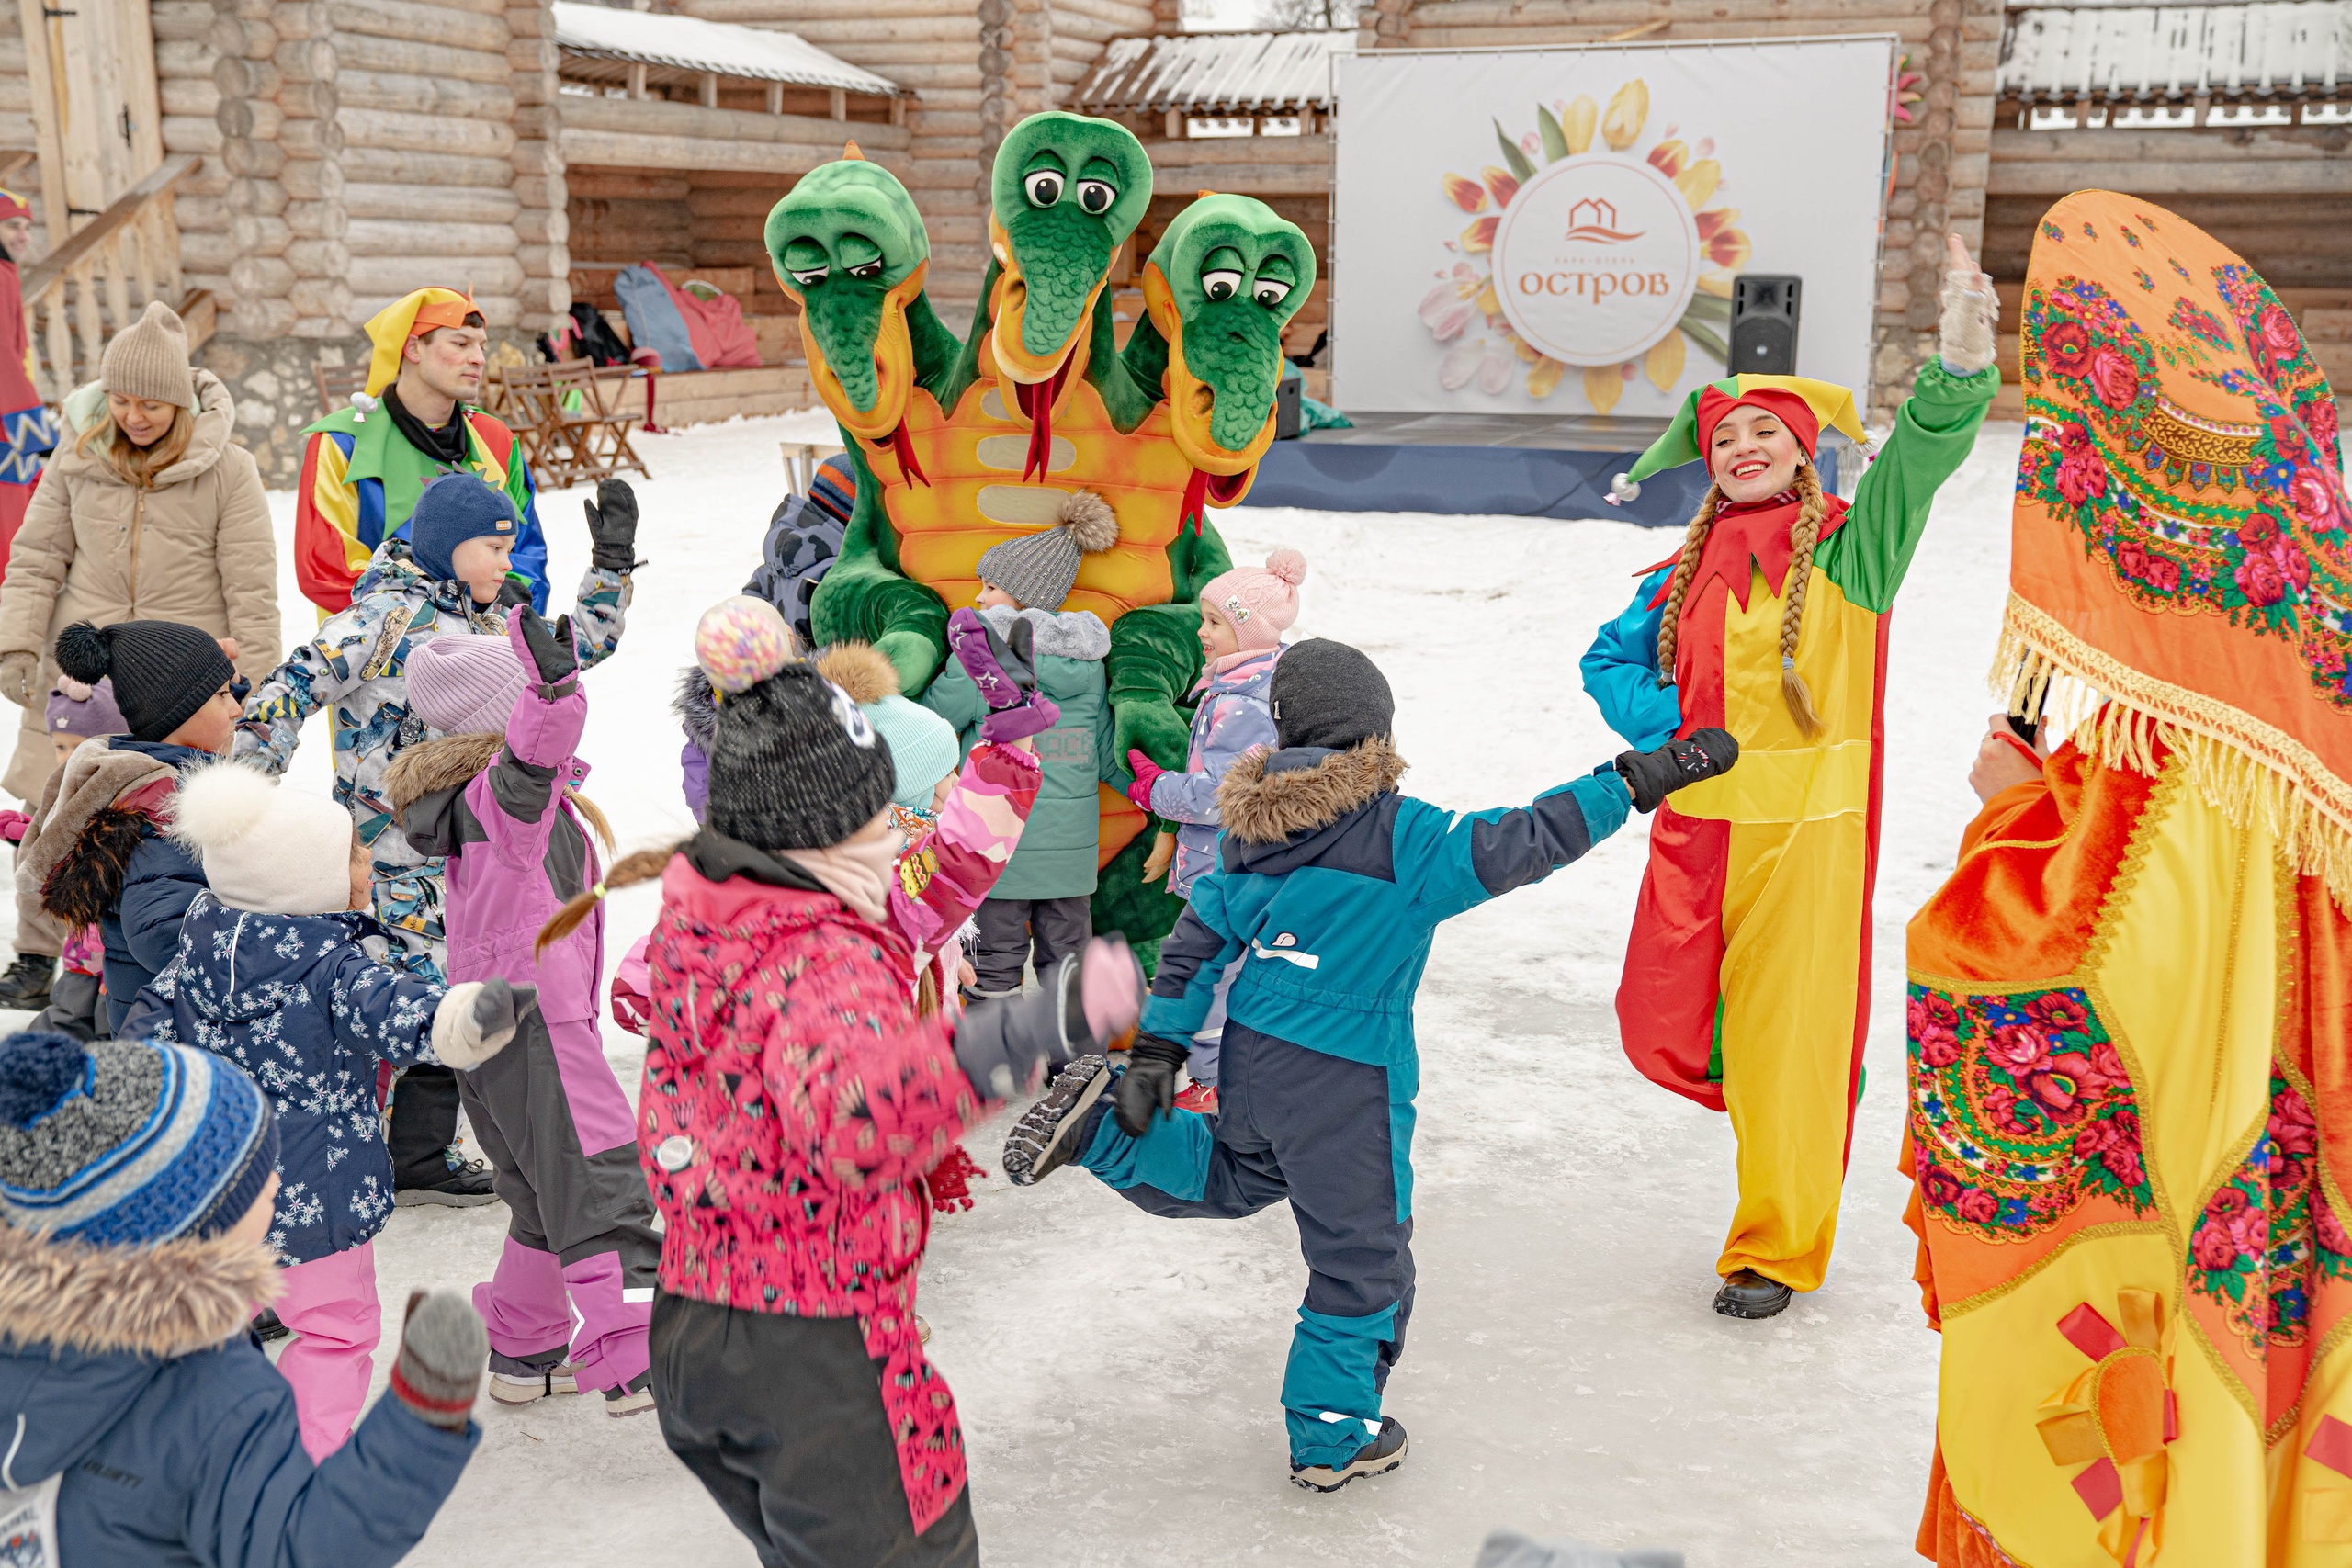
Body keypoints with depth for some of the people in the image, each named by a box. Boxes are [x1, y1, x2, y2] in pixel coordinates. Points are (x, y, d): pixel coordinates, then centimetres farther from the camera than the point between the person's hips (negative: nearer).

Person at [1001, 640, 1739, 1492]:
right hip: (1347, 1080, -6)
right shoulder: (1405, 838, -16)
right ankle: (1331, 1437, 24)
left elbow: (1198, 941, 5)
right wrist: (1638, 778, -12)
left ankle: (1101, 1125, 12)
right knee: (1363, 1258, 11)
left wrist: (1158, 1049, 10)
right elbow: (1523, 843, -18)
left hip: (1252, 1060, 6)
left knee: (1233, 1176, 34)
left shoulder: (1249, 830, 3)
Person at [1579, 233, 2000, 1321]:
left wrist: (1960, 368, -42)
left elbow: (1920, 458, -23)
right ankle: (1772, 1099, 39)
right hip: (1695, 825, 5)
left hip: (1804, 829, -4)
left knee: (1787, 1044, 3)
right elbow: (1608, 661, 17)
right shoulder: (1689, 570, 7)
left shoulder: (1849, 549, -6)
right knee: (1661, 1033, 7)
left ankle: (1777, 1250, 22)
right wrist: (1663, 724, -3)